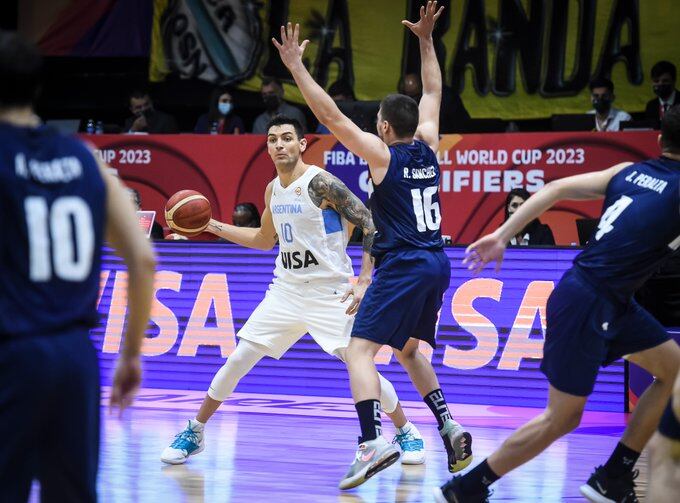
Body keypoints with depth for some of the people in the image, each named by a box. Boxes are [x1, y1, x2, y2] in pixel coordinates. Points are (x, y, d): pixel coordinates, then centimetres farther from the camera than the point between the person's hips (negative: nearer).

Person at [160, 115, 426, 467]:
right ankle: (194, 433, 14)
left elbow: (373, 227, -16)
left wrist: (363, 281, -21)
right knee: (236, 361, 1)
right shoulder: (273, 190, 7)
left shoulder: (322, 184, -15)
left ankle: (407, 433, 11)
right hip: (286, 291, 6)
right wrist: (213, 226, 16)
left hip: (331, 293, -6)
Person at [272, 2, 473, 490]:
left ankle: (374, 440, -27)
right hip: (437, 264, 8)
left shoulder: (381, 153, -7)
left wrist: (297, 66, -7)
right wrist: (426, 40, 27)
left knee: (360, 351, -10)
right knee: (409, 349, 25)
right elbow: (433, 92, 24)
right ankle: (448, 425, 15)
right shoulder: (428, 147, 10)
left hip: (403, 266, -8)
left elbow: (332, 116, -11)